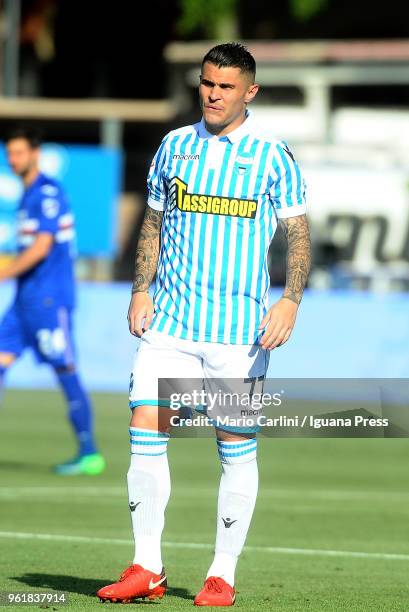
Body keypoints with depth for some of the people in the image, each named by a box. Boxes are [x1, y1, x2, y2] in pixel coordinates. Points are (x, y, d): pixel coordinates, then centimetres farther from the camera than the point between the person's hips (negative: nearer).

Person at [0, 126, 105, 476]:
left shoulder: (48, 193, -12)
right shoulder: (29, 195, 16)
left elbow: (41, 248, -20)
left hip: (49, 299, -9)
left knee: (66, 373, -6)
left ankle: (90, 454, -2)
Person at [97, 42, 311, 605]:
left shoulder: (274, 157, -1)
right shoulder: (174, 147, 10)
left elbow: (298, 235, 1)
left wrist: (290, 300, -12)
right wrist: (141, 289, 5)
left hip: (239, 327, -3)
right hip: (170, 322, 3)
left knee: (237, 448, 1)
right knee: (145, 431, -5)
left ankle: (223, 576, 10)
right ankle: (147, 569, 3)